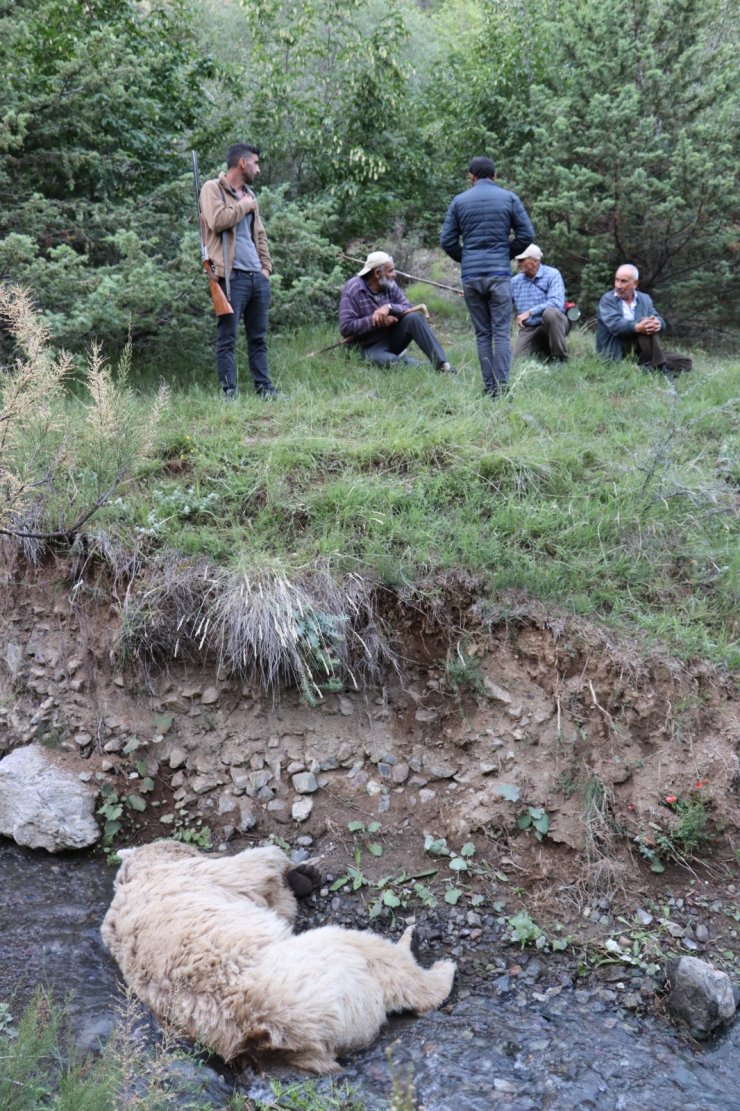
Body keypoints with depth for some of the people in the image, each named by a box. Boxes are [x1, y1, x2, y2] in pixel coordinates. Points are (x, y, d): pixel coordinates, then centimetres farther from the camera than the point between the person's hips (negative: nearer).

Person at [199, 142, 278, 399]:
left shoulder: (249, 194, 21)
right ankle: (229, 393, -5)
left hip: (257, 276, 8)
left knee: (258, 337, 9)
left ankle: (264, 388, 14)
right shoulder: (213, 188, -1)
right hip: (232, 276, -7)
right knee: (227, 339, -5)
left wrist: (266, 266, 14)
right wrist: (244, 206, -6)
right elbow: (217, 221, -19)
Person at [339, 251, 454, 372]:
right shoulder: (353, 290, -14)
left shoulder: (390, 284, 1)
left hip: (393, 338, 5)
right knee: (383, 360, -39)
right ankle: (406, 362, -9)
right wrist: (377, 320, -23)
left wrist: (389, 307, -26)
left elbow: (408, 308, -5)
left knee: (413, 317, -21)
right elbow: (346, 327, -20)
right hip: (372, 347, -5)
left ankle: (442, 365, -25)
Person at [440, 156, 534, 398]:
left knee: (482, 334, 7)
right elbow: (526, 234, 1)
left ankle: (489, 388, 4)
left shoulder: (459, 201, 6)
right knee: (501, 332, -2)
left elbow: (447, 241, 3)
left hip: (471, 276, 1)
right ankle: (502, 386, -11)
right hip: (499, 273, -1)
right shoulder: (509, 198, 4)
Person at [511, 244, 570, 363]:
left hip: (553, 325, -5)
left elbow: (556, 303, -25)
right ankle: (544, 351, 19)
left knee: (550, 312, -38)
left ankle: (560, 359, -23)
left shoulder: (552, 275, -10)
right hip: (528, 329, 5)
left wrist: (530, 312, -29)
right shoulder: (515, 281, 7)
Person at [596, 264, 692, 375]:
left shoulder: (645, 299, 15)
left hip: (642, 351, 6)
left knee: (685, 362, -4)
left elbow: (658, 319, 1)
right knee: (647, 329, -31)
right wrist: (638, 327, -38)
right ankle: (659, 367, -29)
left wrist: (658, 323, -26)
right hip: (615, 353, -6)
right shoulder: (607, 300, -1)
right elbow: (614, 324, -20)